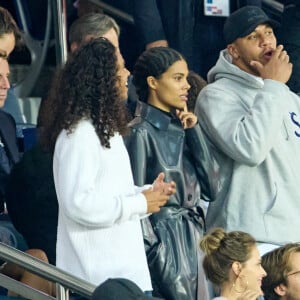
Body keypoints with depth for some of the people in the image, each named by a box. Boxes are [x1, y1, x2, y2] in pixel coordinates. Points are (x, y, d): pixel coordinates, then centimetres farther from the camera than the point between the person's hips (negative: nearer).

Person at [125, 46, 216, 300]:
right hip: (165, 236, -7)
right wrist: (152, 249, -14)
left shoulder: (181, 125, 10)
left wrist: (194, 132, 0)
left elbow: (209, 185, 4)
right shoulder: (141, 132, -10)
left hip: (193, 233, 7)